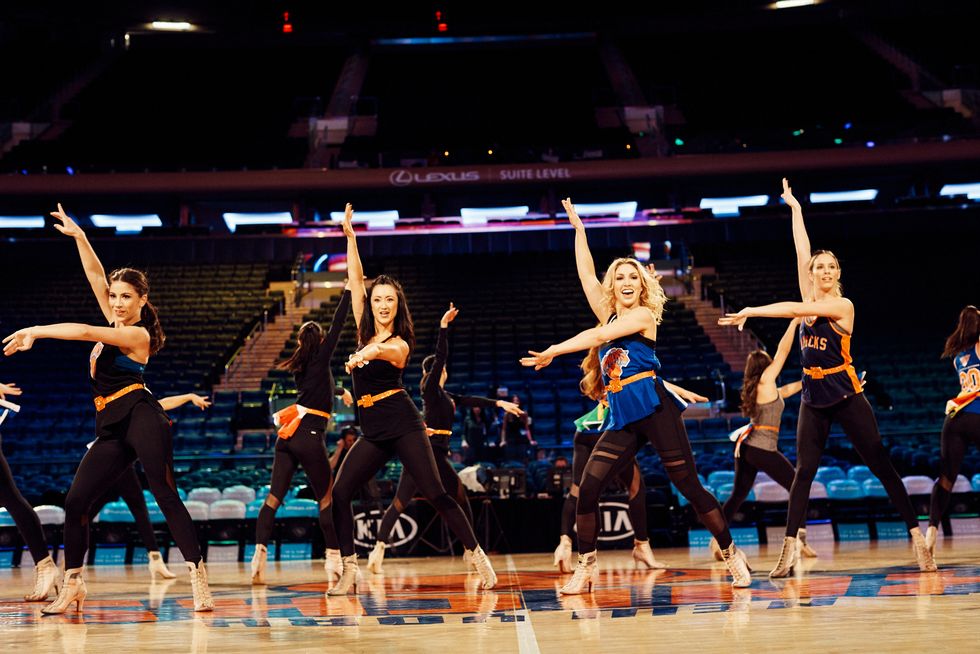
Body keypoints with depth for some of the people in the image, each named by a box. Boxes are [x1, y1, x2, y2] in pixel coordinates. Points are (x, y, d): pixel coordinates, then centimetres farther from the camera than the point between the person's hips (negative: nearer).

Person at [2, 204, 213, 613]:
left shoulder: (138, 335, -5)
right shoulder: (115, 325, 17)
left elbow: (84, 332, -14)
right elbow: (96, 278, 16)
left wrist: (35, 331, -11)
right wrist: (78, 237, 10)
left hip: (140, 418, -8)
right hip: (111, 428, 8)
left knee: (166, 496, -13)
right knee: (75, 502, 1)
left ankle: (198, 579, -14)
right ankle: (72, 587, 9)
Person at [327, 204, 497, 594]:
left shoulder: (399, 344, -5)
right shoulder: (365, 331, 11)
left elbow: (384, 350, -31)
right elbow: (355, 280, 9)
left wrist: (365, 354, -54)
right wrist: (350, 237, 5)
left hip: (403, 425, -6)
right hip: (373, 431, 6)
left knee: (435, 494, -11)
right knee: (339, 494, -6)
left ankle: (479, 558, -5)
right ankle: (350, 572, -3)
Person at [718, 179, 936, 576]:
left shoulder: (842, 305, -9)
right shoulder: (809, 297, 7)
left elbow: (794, 310, -21)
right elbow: (802, 252, 5)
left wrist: (750, 312, -21)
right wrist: (795, 209, 8)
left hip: (846, 396, -5)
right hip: (813, 399, 5)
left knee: (881, 465, -3)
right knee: (804, 471, 0)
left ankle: (917, 538, 1)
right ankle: (789, 550, -2)